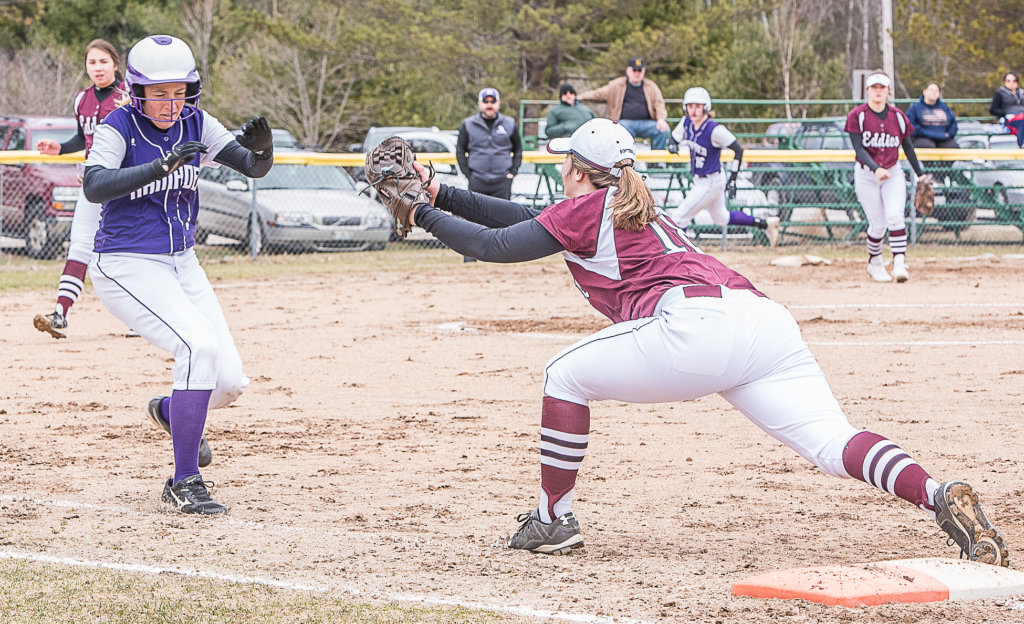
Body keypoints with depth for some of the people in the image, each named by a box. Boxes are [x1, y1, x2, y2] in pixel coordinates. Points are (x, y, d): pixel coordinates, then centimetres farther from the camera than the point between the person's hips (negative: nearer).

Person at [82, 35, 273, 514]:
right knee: (199, 346, -27)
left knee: (229, 383, 0)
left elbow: (254, 168, -6)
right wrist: (159, 167, -42)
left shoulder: (196, 124, 0)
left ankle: (169, 411, 37)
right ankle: (184, 484, -18)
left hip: (181, 264, 6)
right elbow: (94, 187, -31)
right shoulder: (118, 128, -14)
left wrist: (262, 147, -30)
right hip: (126, 267, -6)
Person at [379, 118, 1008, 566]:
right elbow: (526, 219, 44)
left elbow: (494, 245, 13)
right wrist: (442, 194, 46)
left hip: (692, 324, -8)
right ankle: (938, 494, -33)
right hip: (766, 317, 8)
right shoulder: (639, 207, 37)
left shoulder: (588, 207, 14)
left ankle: (554, 518, 14)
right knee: (833, 443, -7)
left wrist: (425, 215, 28)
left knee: (565, 375, 14)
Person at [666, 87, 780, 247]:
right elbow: (674, 138, 12)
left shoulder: (715, 130, -24)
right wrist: (672, 145, -13)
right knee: (721, 218, 24)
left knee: (679, 217, -8)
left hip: (710, 182, -9)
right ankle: (766, 224, 35)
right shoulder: (686, 123, -4)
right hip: (699, 180, 9)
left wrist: (732, 179, -21)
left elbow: (738, 150, -20)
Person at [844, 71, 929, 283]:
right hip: (866, 175, -2)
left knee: (895, 216, -19)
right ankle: (874, 263, 23)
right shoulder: (857, 115, -7)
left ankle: (899, 264, -24)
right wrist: (876, 169, -30)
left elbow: (907, 147, 12)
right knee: (877, 224, -2)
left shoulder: (897, 116, 2)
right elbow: (859, 148, -15)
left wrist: (920, 174, 12)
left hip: (893, 172, 2)